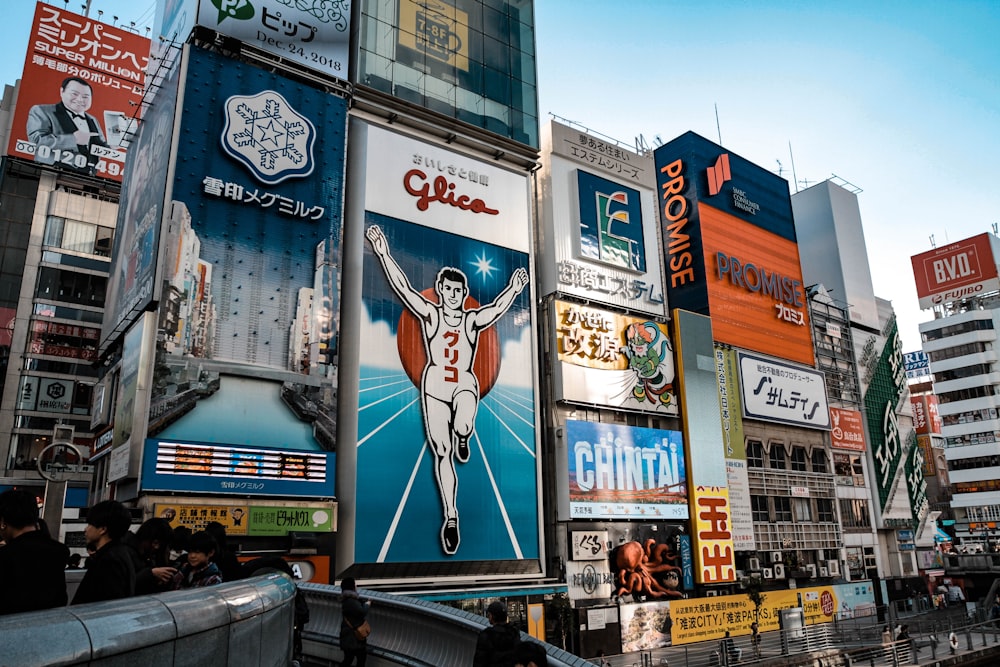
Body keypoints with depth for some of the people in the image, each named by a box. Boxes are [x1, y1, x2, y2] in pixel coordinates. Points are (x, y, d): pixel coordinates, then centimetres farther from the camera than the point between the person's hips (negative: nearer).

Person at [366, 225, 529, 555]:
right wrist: (383, 254, -19)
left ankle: (463, 437, 9)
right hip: (435, 383, 0)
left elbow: (496, 309, -12)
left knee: (462, 427, -32)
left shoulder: (473, 319, 4)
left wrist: (512, 291, -26)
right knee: (442, 452, -1)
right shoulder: (430, 314, 0)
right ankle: (451, 516, 11)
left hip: (465, 383, 0)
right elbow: (403, 288, -10)